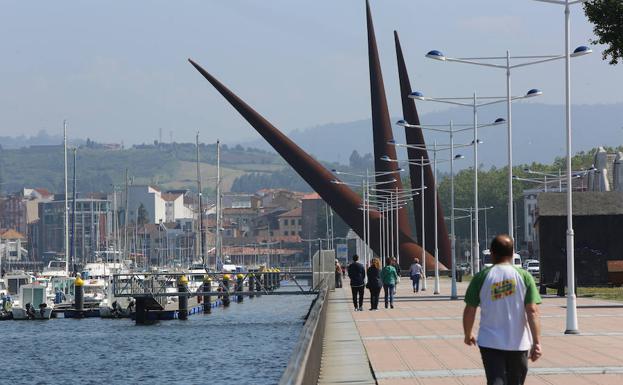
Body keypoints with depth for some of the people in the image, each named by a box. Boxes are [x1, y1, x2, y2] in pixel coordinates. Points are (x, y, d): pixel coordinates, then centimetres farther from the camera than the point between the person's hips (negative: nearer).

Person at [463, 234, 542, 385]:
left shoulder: (481, 277, -3)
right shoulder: (524, 276, -2)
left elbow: (469, 311, 1)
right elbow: (532, 311, -9)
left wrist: (468, 334, 18)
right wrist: (537, 342, -9)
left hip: (490, 343, -1)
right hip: (518, 344, 1)